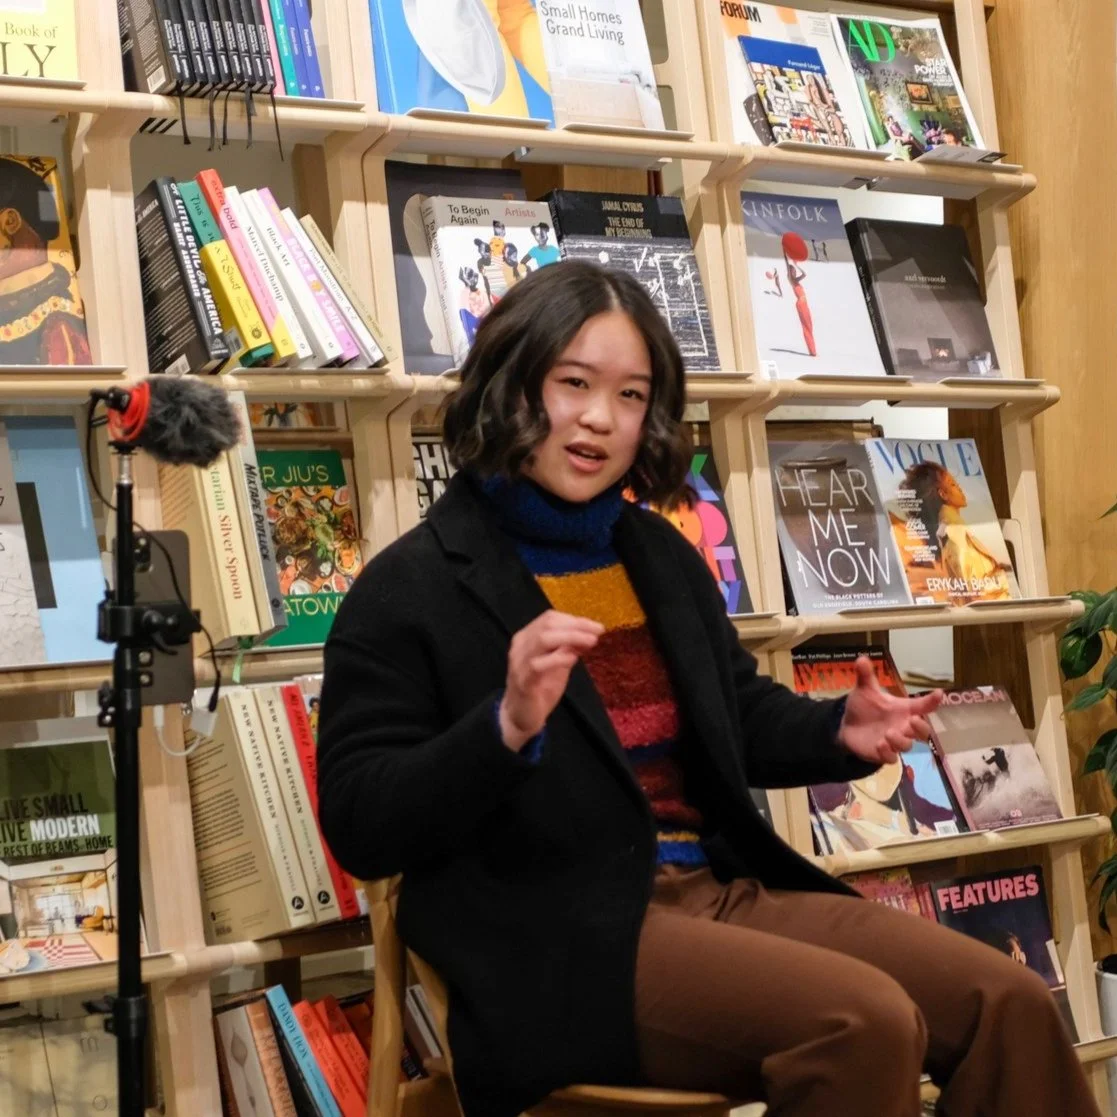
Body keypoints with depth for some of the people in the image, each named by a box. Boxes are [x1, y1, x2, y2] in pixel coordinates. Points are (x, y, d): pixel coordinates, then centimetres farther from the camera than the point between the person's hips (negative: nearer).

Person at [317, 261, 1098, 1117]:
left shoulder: (662, 555, 17)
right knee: (864, 1025, -27)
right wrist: (507, 726, -27)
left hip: (725, 890, 7)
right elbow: (360, 830, -11)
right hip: (564, 942, -7)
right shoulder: (411, 587, -5)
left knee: (1007, 1000, -8)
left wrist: (839, 732, 5)